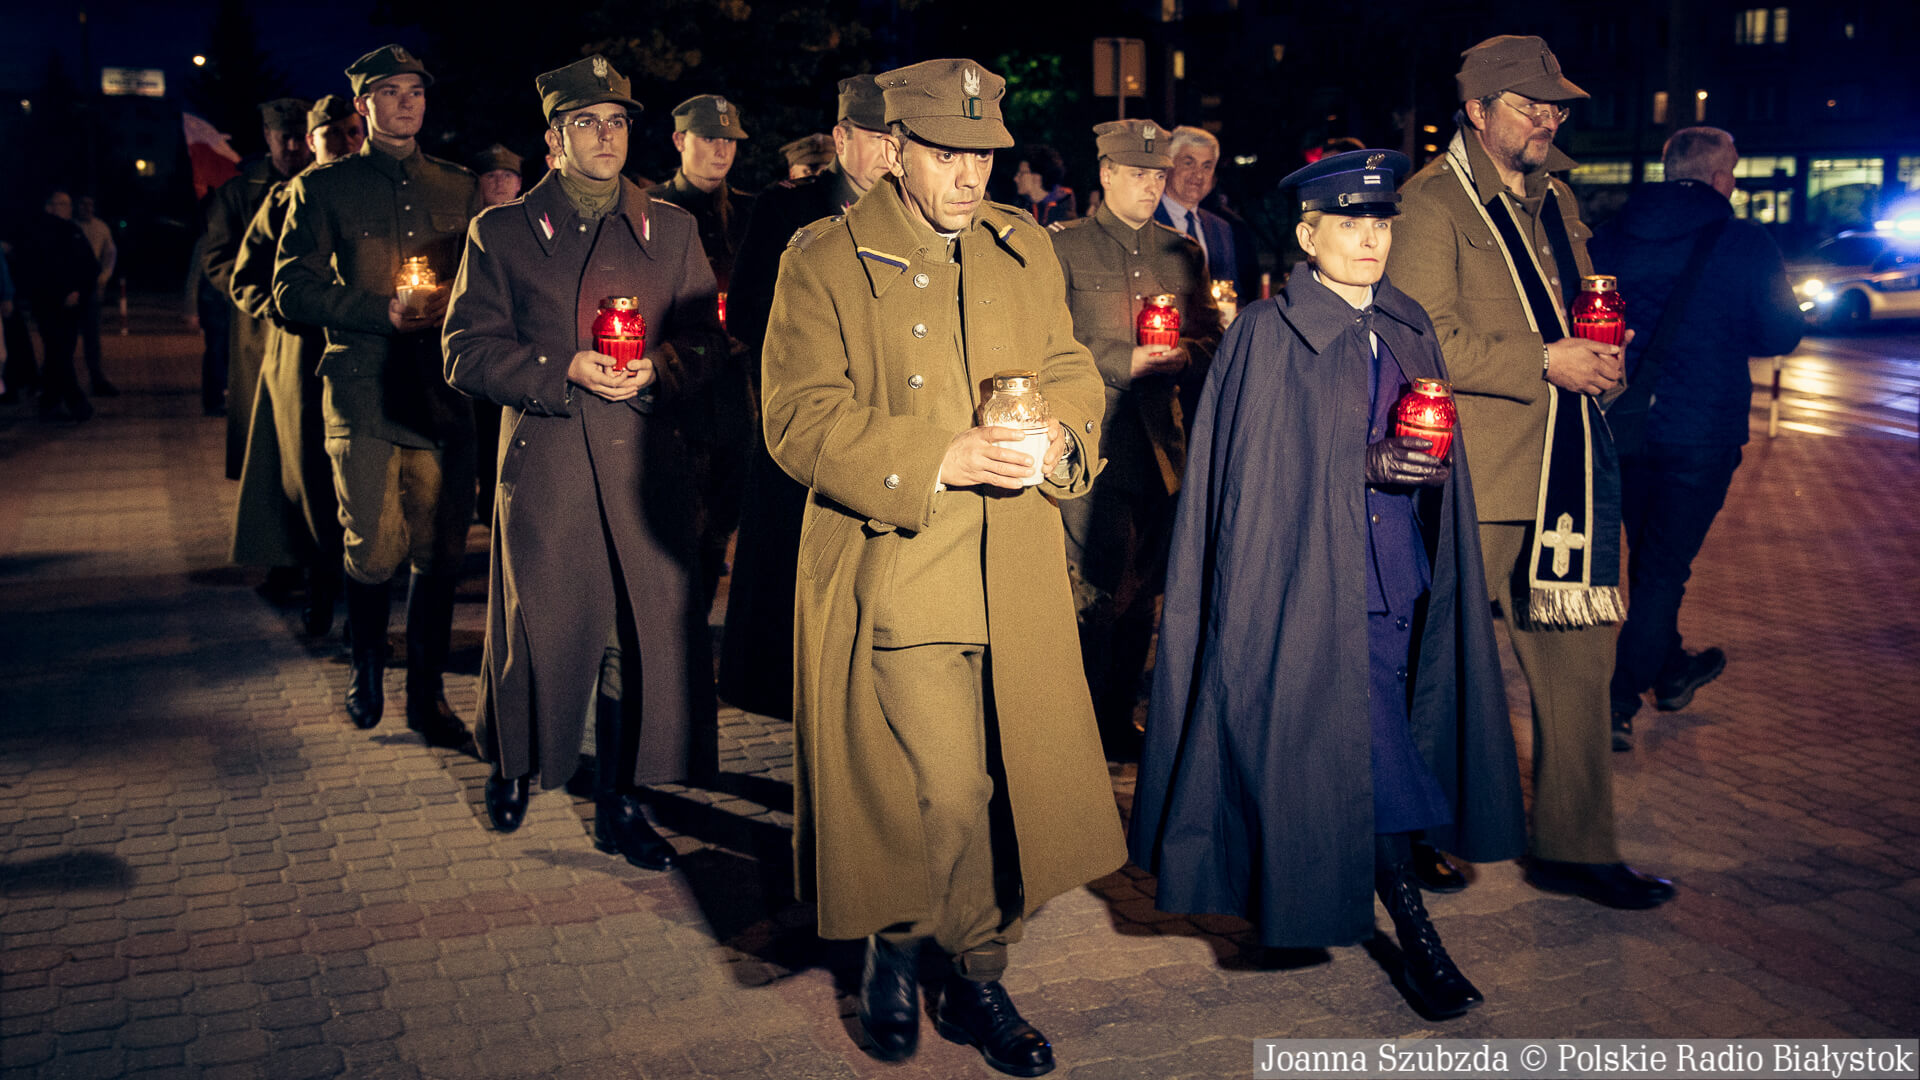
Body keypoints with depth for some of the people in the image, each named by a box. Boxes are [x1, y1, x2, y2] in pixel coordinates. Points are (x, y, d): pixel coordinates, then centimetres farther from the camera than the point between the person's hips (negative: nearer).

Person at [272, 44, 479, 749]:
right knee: (375, 553, -5)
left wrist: (450, 307, -4)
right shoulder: (321, 189, 8)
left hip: (443, 393, 2)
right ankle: (366, 672, 22)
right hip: (364, 392, -2)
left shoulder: (459, 189, 16)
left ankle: (426, 693, 15)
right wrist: (382, 312, -10)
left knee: (440, 552, 0)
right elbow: (292, 290, 2)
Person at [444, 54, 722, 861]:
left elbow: (705, 337, 12)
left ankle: (618, 801, 13)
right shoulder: (502, 233, 7)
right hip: (543, 462, -2)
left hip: (645, 460, 2)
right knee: (538, 626, 4)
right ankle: (513, 766, 33)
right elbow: (467, 352, 0)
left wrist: (656, 370, -9)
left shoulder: (670, 229, 13)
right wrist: (564, 371, -14)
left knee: (648, 626, -1)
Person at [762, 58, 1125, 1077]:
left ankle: (900, 949, 29)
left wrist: (1061, 440, -6)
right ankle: (970, 974, 22)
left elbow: (1072, 374, 18)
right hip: (897, 574, -5)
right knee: (947, 796, -7)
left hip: (1017, 577, 5)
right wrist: (940, 461, -19)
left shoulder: (1025, 248, 13)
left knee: (1011, 786, 8)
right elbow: (802, 421, -9)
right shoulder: (823, 262, -3)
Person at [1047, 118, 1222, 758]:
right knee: (1098, 584, -9)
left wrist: (1184, 354, -7)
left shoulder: (1184, 253, 18)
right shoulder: (1065, 247, 3)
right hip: (1091, 438, -5)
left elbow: (1211, 339, 16)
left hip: (1160, 440, 5)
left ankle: (1121, 718, 21)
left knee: (1142, 587, 9)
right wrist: (1125, 362, -13)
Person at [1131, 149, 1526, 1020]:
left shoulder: (1408, 328, 12)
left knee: (1381, 743, 10)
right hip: (1310, 577, -6)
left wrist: (1417, 464, 2)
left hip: (1393, 572, 6)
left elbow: (1431, 455, 19)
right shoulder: (1269, 336, -7)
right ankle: (1412, 929, 7)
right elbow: (1260, 469, -10)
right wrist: (1366, 466, -17)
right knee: (1366, 750, -5)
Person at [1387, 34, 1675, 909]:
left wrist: (1599, 351, 6)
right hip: (1473, 475, -7)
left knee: (1579, 655, 7)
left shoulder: (1556, 198, 17)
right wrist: (1546, 363, -18)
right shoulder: (1433, 201, -8)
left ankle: (1574, 846, 18)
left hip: (1567, 466, 7)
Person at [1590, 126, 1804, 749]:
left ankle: (1670, 671, 39)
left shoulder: (1610, 235, 1)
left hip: (1621, 425, 4)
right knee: (1664, 568, 3)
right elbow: (1781, 335, -2)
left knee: (1649, 557, 21)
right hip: (1700, 433, -4)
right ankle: (1618, 704, 0)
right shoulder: (1746, 244, -8)